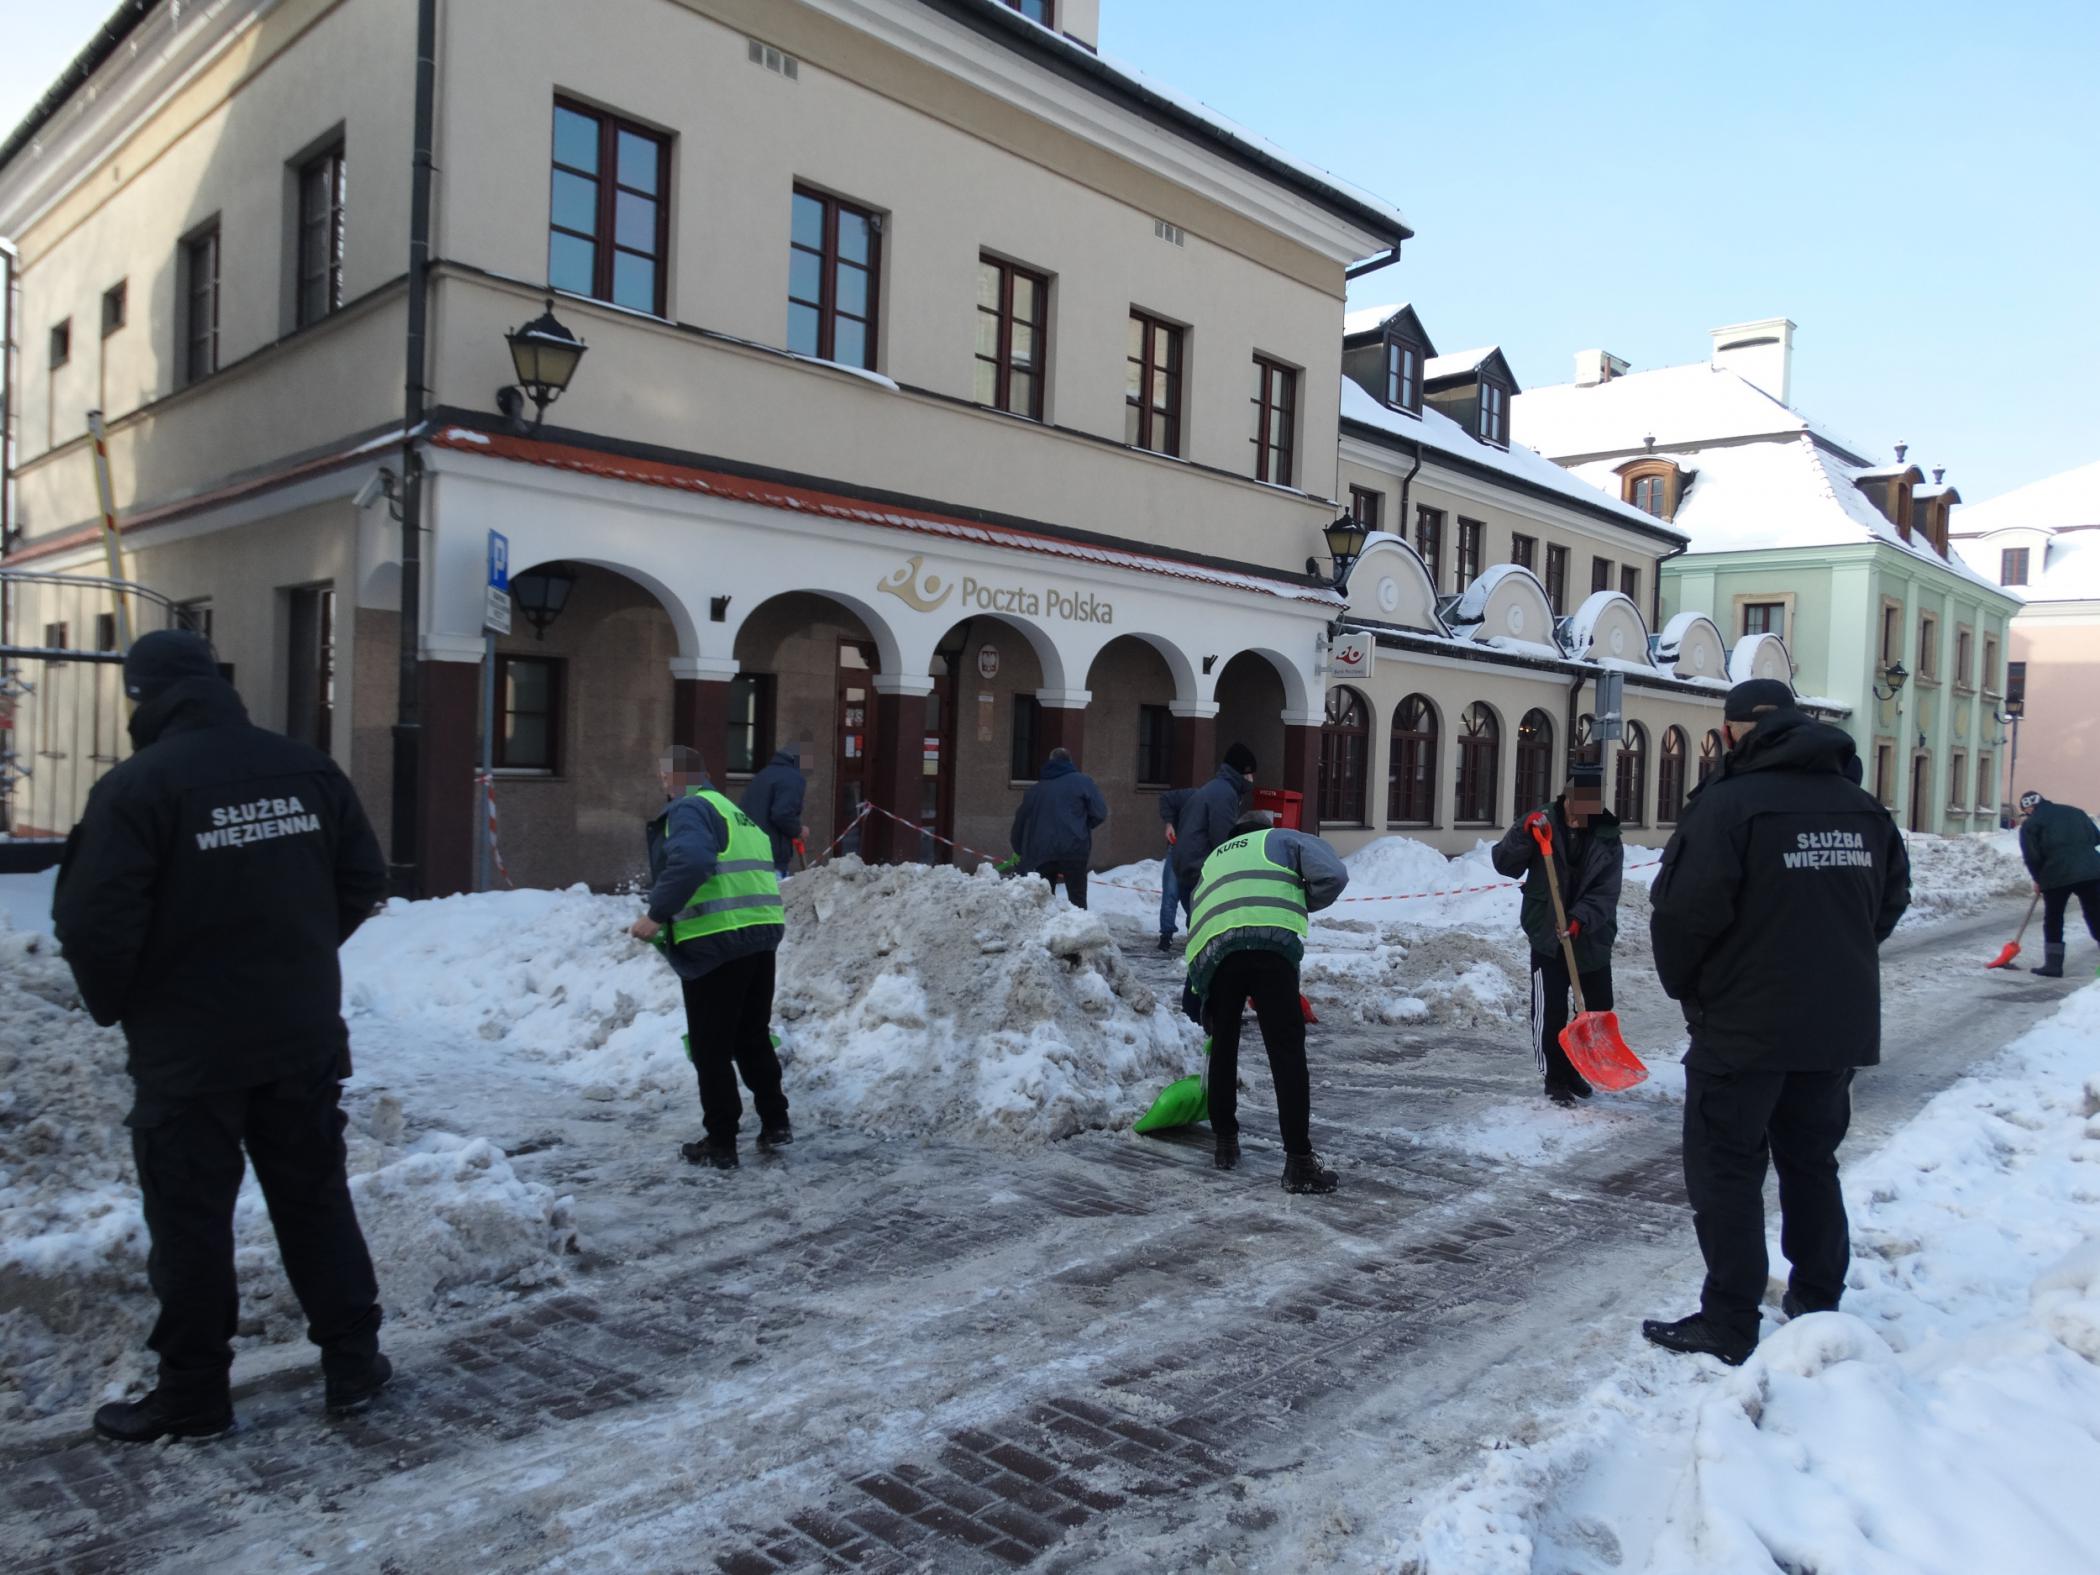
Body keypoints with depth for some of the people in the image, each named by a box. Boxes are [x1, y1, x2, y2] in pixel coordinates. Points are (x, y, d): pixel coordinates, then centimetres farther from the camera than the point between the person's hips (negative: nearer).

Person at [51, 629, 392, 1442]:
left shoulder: (135, 786, -15)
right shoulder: (308, 769, 1)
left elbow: (94, 921, -17)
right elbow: (363, 881, 6)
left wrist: (114, 1005, 2)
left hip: (187, 1047, -4)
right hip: (303, 1034, 5)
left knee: (191, 1220, 9)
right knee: (315, 1197, 16)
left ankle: (193, 1394, 20)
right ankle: (352, 1360, 23)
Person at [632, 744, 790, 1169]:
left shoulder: (688, 810, -6)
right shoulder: (735, 811, 23)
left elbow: (690, 863, -26)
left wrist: (656, 916, -19)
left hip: (715, 943, -8)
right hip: (762, 936, 9)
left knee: (711, 1048, 3)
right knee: (754, 1038, 21)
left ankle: (720, 1144, 10)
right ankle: (775, 1123, 25)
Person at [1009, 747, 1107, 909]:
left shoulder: (1035, 789, 18)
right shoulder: (1081, 781, 5)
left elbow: (1020, 821, 20)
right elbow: (1100, 812, -1)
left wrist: (1021, 852, 28)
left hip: (1041, 852, 4)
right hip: (1073, 849, -3)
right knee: (1077, 898, 0)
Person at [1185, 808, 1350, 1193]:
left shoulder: (1214, 858, 40)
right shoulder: (1286, 840, 28)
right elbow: (1333, 875, 7)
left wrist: (1205, 1012, 43)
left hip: (1211, 950, 4)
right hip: (1270, 942, -4)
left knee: (1223, 1046, 22)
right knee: (1287, 1051, -3)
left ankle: (1225, 1143, 29)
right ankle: (1299, 1161, -5)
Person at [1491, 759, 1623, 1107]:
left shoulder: (1608, 837, -2)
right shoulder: (1543, 822, -3)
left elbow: (1606, 892, -10)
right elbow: (1504, 864, -9)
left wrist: (1580, 919, -27)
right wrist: (1524, 833, -25)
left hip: (1593, 939, 2)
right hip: (1547, 937, -2)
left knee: (1599, 1011, 12)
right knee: (1550, 1013, -4)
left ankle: (1574, 1069, 32)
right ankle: (1555, 1078, 11)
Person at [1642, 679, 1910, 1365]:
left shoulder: (1728, 802, -16)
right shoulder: (1861, 806, 6)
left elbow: (1685, 911, -20)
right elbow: (1892, 897, 16)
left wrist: (1683, 986, -3)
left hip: (1744, 1025, -7)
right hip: (1841, 1022, 7)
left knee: (1726, 1168, 2)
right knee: (1812, 1160, 19)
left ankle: (1728, 1325, 6)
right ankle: (1817, 1304, 29)